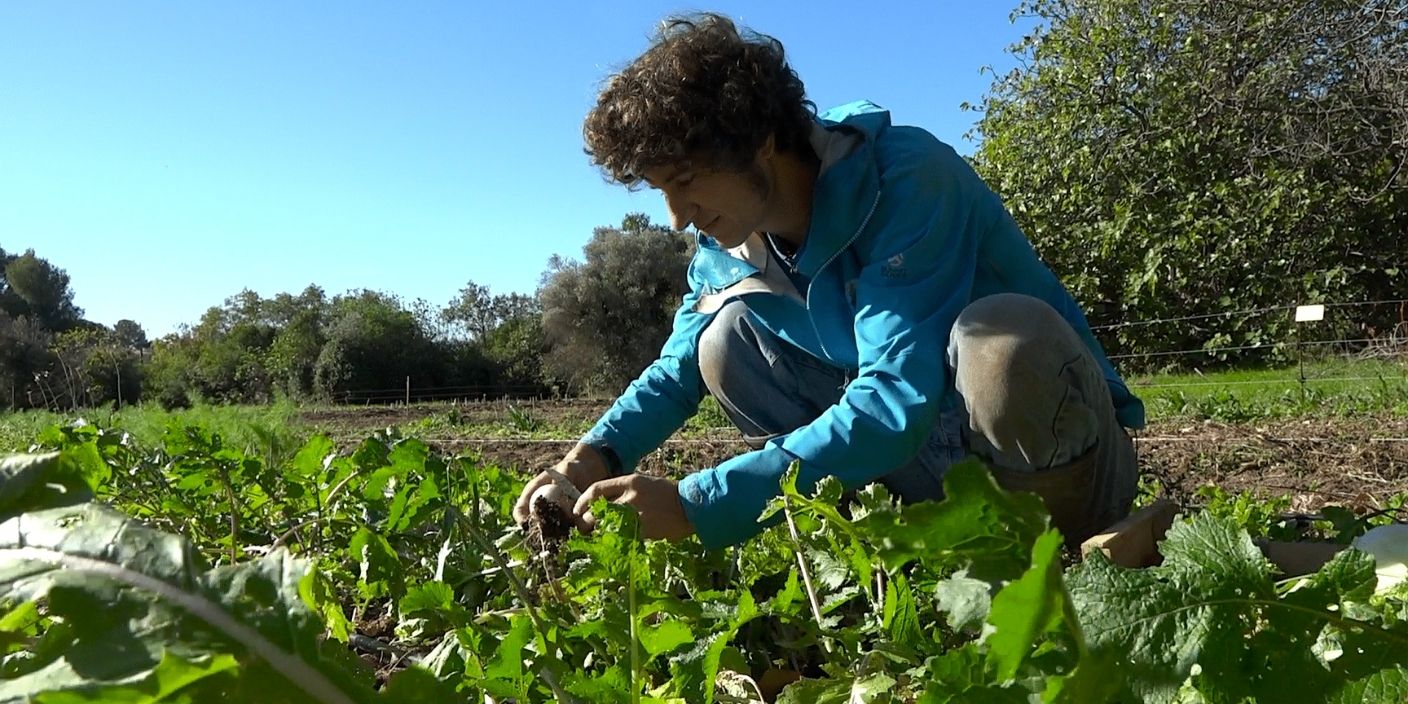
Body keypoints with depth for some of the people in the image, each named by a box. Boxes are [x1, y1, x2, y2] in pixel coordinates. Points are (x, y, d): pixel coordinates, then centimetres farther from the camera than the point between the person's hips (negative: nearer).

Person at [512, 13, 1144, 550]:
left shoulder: (906, 182, -26)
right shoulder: (727, 244, -4)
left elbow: (898, 405, -35)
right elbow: (678, 368, 11)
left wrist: (693, 506, -36)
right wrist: (598, 453, -10)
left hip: (1067, 452, -6)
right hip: (927, 460, 6)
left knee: (1000, 338, -39)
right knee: (726, 336, -6)